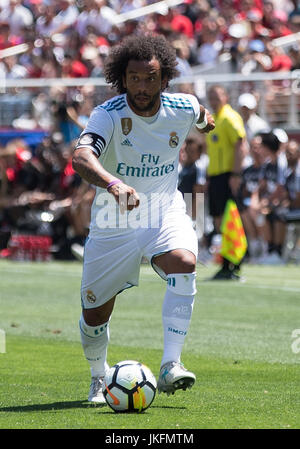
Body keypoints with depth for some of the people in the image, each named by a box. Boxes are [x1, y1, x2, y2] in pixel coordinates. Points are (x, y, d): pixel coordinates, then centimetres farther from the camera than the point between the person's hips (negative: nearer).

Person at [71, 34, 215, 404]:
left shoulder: (183, 109, -9)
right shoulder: (108, 115, -21)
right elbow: (81, 157, -41)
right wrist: (114, 184, -60)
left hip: (166, 212, 1)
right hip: (113, 223, -1)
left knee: (184, 264, -32)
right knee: (94, 315, 5)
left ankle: (170, 366, -33)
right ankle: (99, 379, 37)